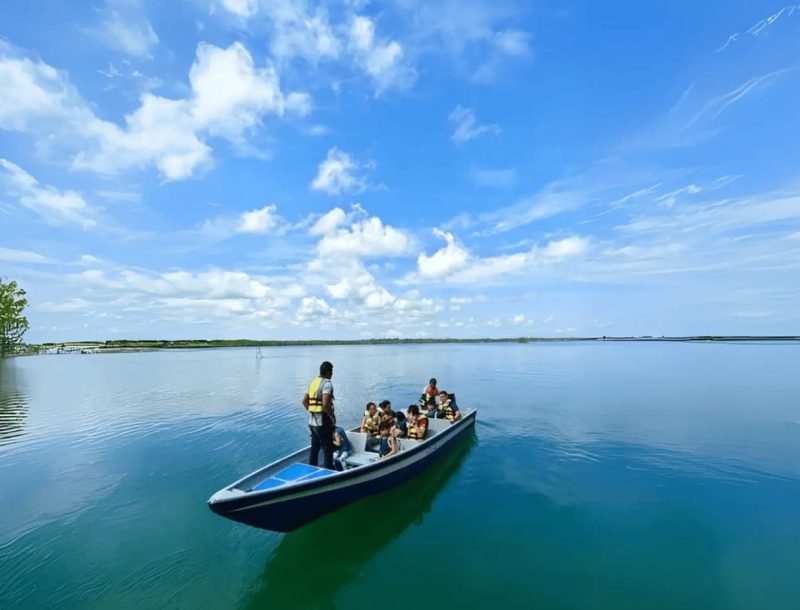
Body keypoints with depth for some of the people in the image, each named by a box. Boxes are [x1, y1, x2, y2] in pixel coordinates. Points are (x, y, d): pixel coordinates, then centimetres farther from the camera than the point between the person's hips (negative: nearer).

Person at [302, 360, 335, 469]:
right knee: (328, 449, 2)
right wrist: (332, 416, -11)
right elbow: (325, 404, -26)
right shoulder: (327, 383, -15)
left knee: (314, 448, 19)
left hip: (312, 421, 8)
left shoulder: (313, 382, 10)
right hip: (323, 422, -8)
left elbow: (304, 400, 14)